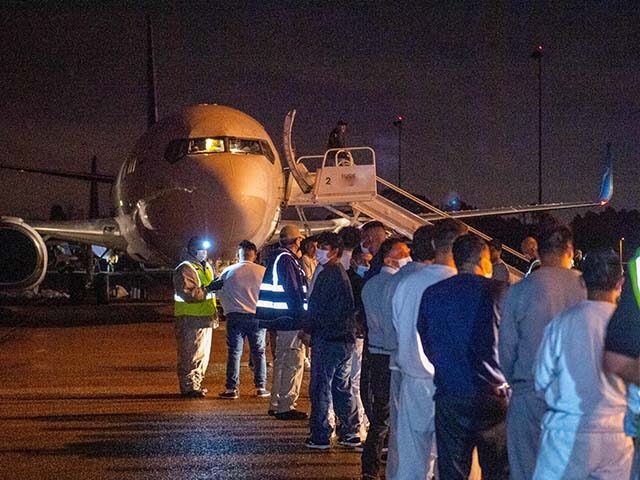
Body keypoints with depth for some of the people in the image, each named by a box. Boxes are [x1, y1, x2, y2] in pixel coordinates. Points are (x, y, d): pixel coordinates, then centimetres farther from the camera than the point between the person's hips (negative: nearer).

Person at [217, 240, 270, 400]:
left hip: (235, 316, 0)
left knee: (234, 352, 4)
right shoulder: (263, 271, -2)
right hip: (257, 316, 0)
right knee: (259, 352, 10)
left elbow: (220, 293, 10)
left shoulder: (228, 272, 1)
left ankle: (232, 389, 2)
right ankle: (261, 387, 10)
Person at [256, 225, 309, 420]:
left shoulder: (276, 258, 16)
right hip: (290, 320, -11)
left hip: (279, 320, 11)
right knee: (293, 362, -6)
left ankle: (276, 404, 25)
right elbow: (293, 292, -19)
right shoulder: (287, 260, -15)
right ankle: (286, 406, -5)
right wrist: (302, 318, -17)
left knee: (282, 361, 18)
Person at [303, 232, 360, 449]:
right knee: (342, 386, 14)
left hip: (327, 337, -9)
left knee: (321, 386, -3)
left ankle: (320, 436, -1)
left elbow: (317, 307, -15)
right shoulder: (342, 273, 16)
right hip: (345, 337, 9)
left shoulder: (328, 274, -14)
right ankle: (350, 433, 17)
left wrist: (308, 328, 0)